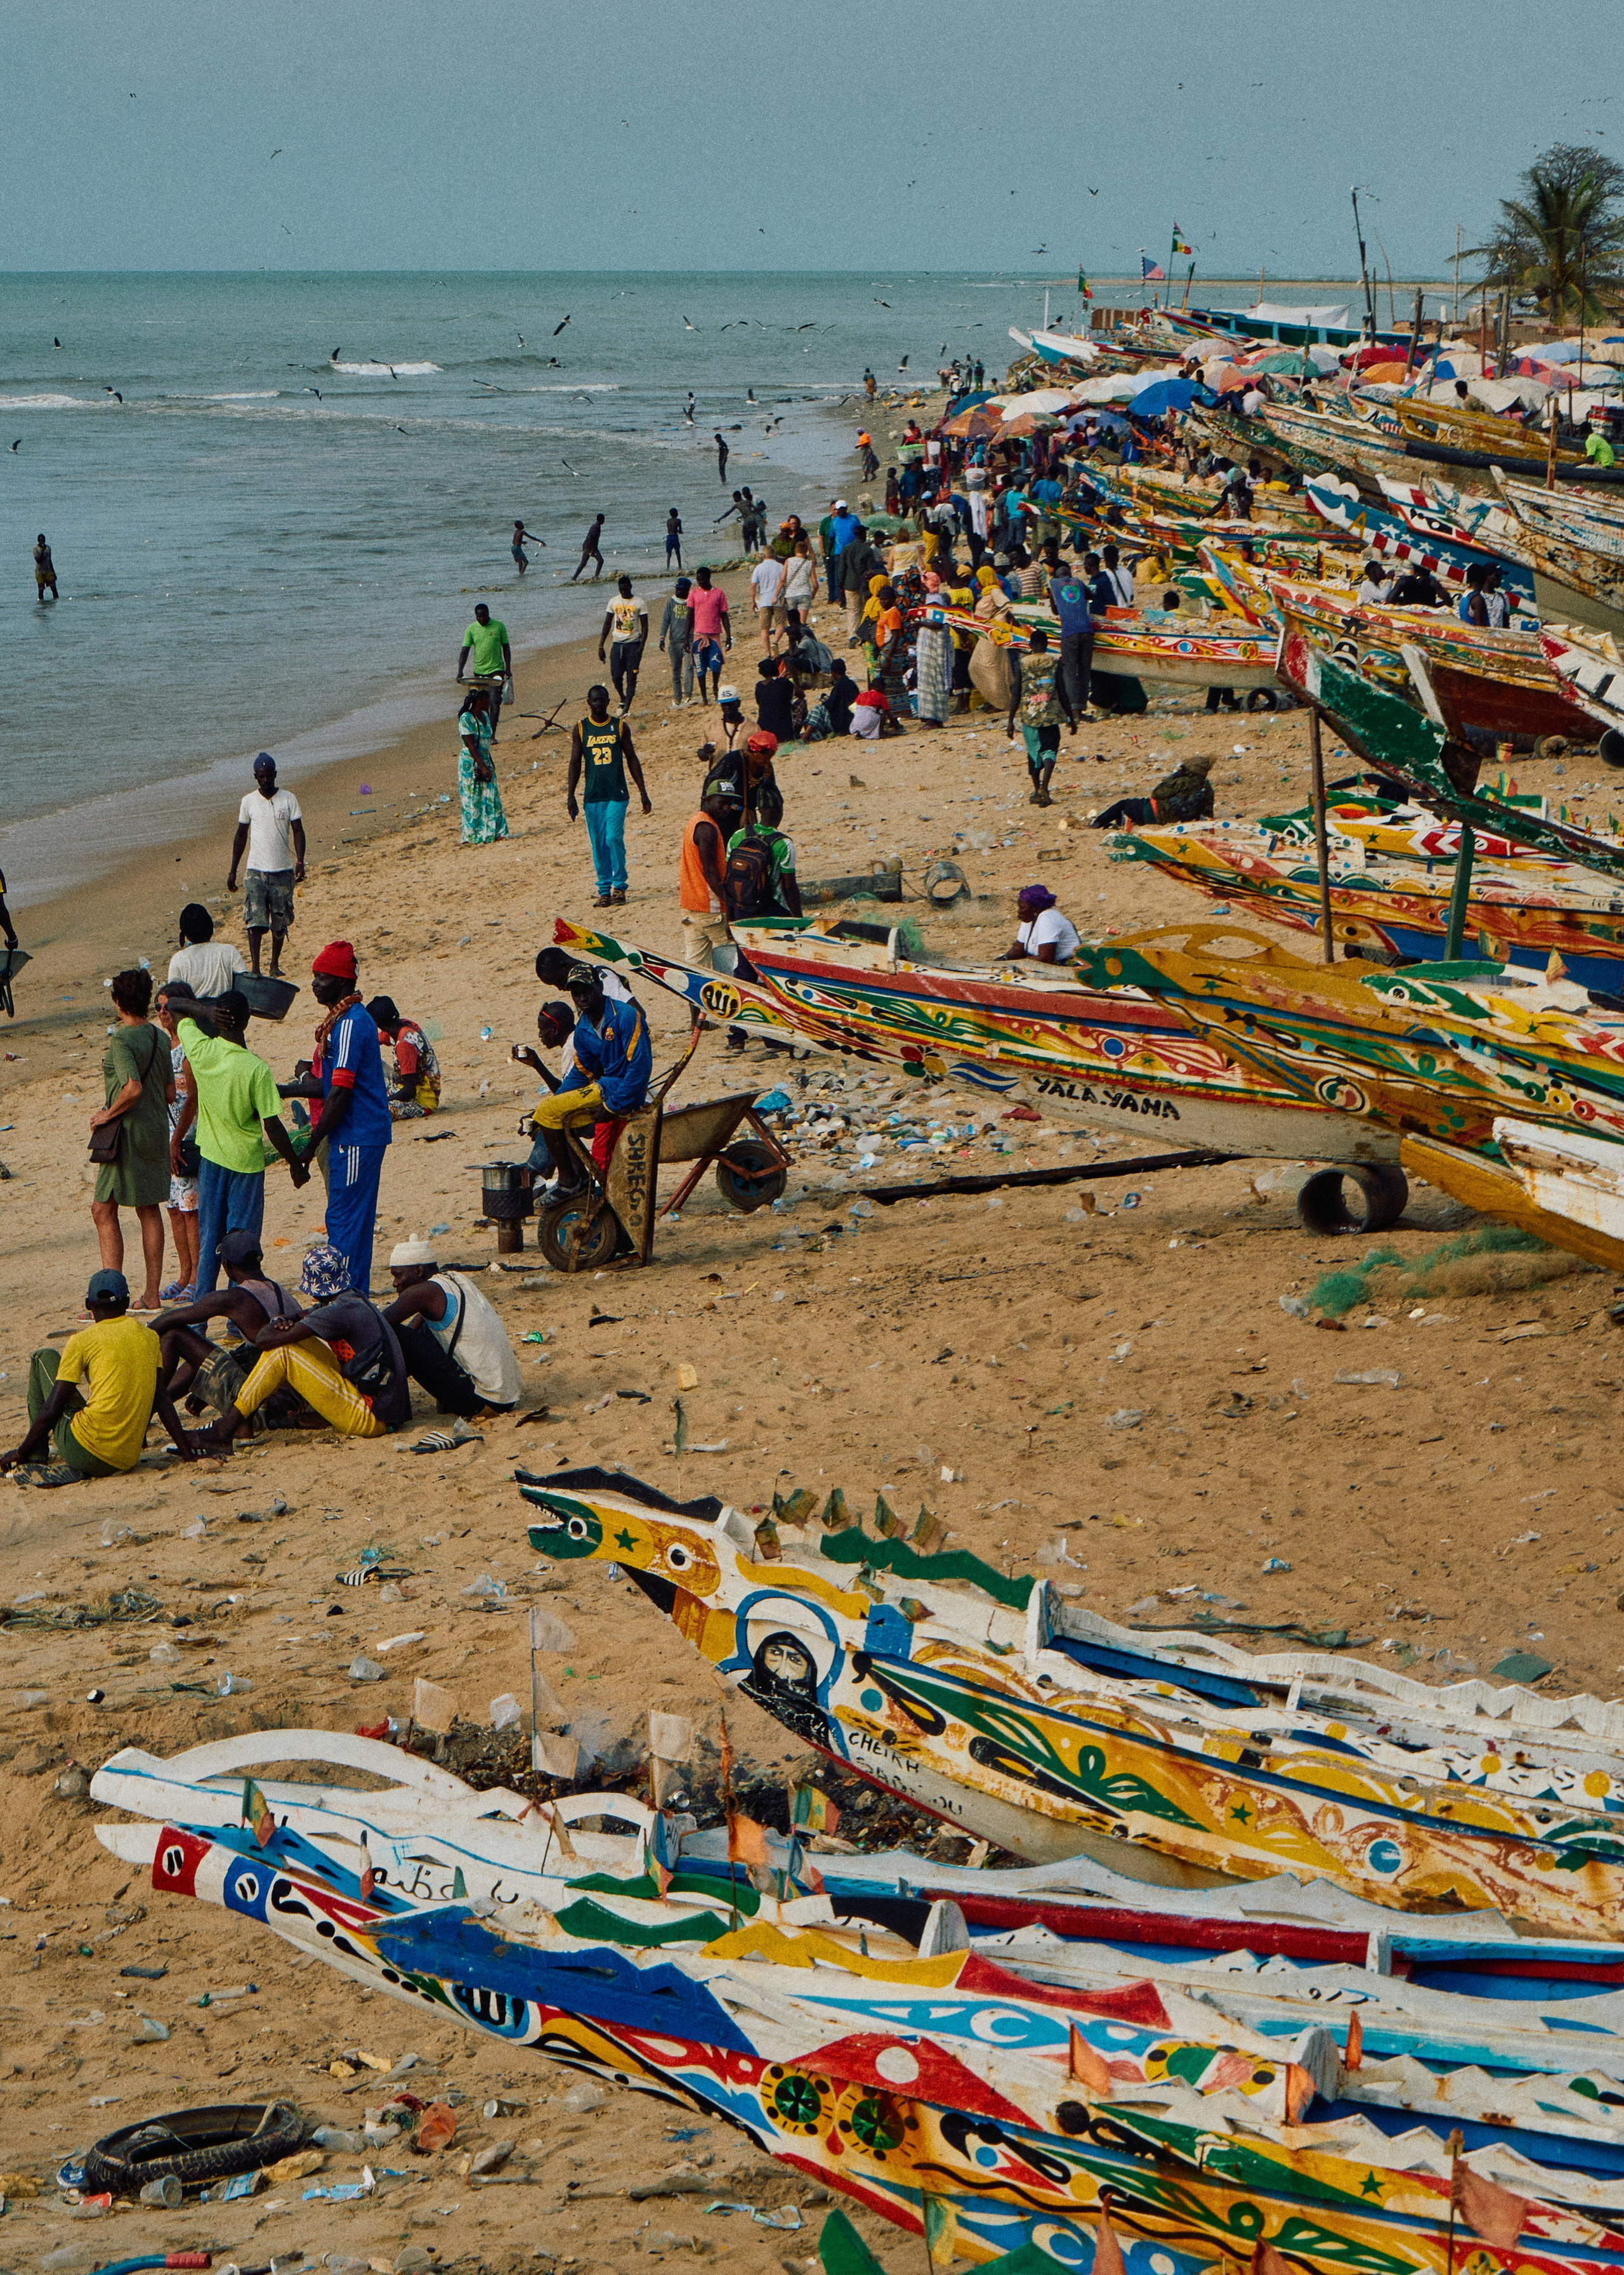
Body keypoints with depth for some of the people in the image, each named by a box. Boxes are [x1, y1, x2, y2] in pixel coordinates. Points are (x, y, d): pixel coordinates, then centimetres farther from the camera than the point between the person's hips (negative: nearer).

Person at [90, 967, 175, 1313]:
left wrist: (108, 1114, -14)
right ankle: (152, 1294, 16)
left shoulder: (121, 1040, -16)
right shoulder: (161, 1038, 7)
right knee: (150, 1211, 13)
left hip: (128, 1132, -8)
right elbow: (170, 1092, 10)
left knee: (104, 1210, -2)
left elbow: (134, 1088, -27)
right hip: (157, 1130, 8)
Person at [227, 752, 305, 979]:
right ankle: (255, 968, -12)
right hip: (256, 871, -1)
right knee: (255, 922, -11)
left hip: (283, 871, 1)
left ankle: (275, 964, 23)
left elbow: (298, 832, 0)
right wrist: (233, 871, 11)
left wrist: (300, 862, -14)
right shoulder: (249, 802, 4)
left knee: (280, 922, 8)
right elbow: (241, 836, 11)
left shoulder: (289, 799, 2)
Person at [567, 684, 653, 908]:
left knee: (614, 837, -14)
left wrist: (643, 792, 6)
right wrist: (570, 796, 0)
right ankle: (604, 891, 9)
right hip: (592, 795, 1)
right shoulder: (580, 729, 6)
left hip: (617, 794, -1)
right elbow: (575, 763, 6)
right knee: (598, 844, 2)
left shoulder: (620, 727, 5)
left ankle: (619, 886, 0)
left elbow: (632, 760, 9)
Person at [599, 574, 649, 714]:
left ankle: (627, 708, -2)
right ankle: (622, 698, 26)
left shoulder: (639, 604, -3)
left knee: (631, 677, -4)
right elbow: (607, 625, 11)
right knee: (616, 676, -1)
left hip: (633, 644, -3)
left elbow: (645, 627, -3)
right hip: (617, 644, 3)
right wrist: (601, 646, 7)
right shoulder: (614, 602, 7)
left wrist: (641, 648, -13)